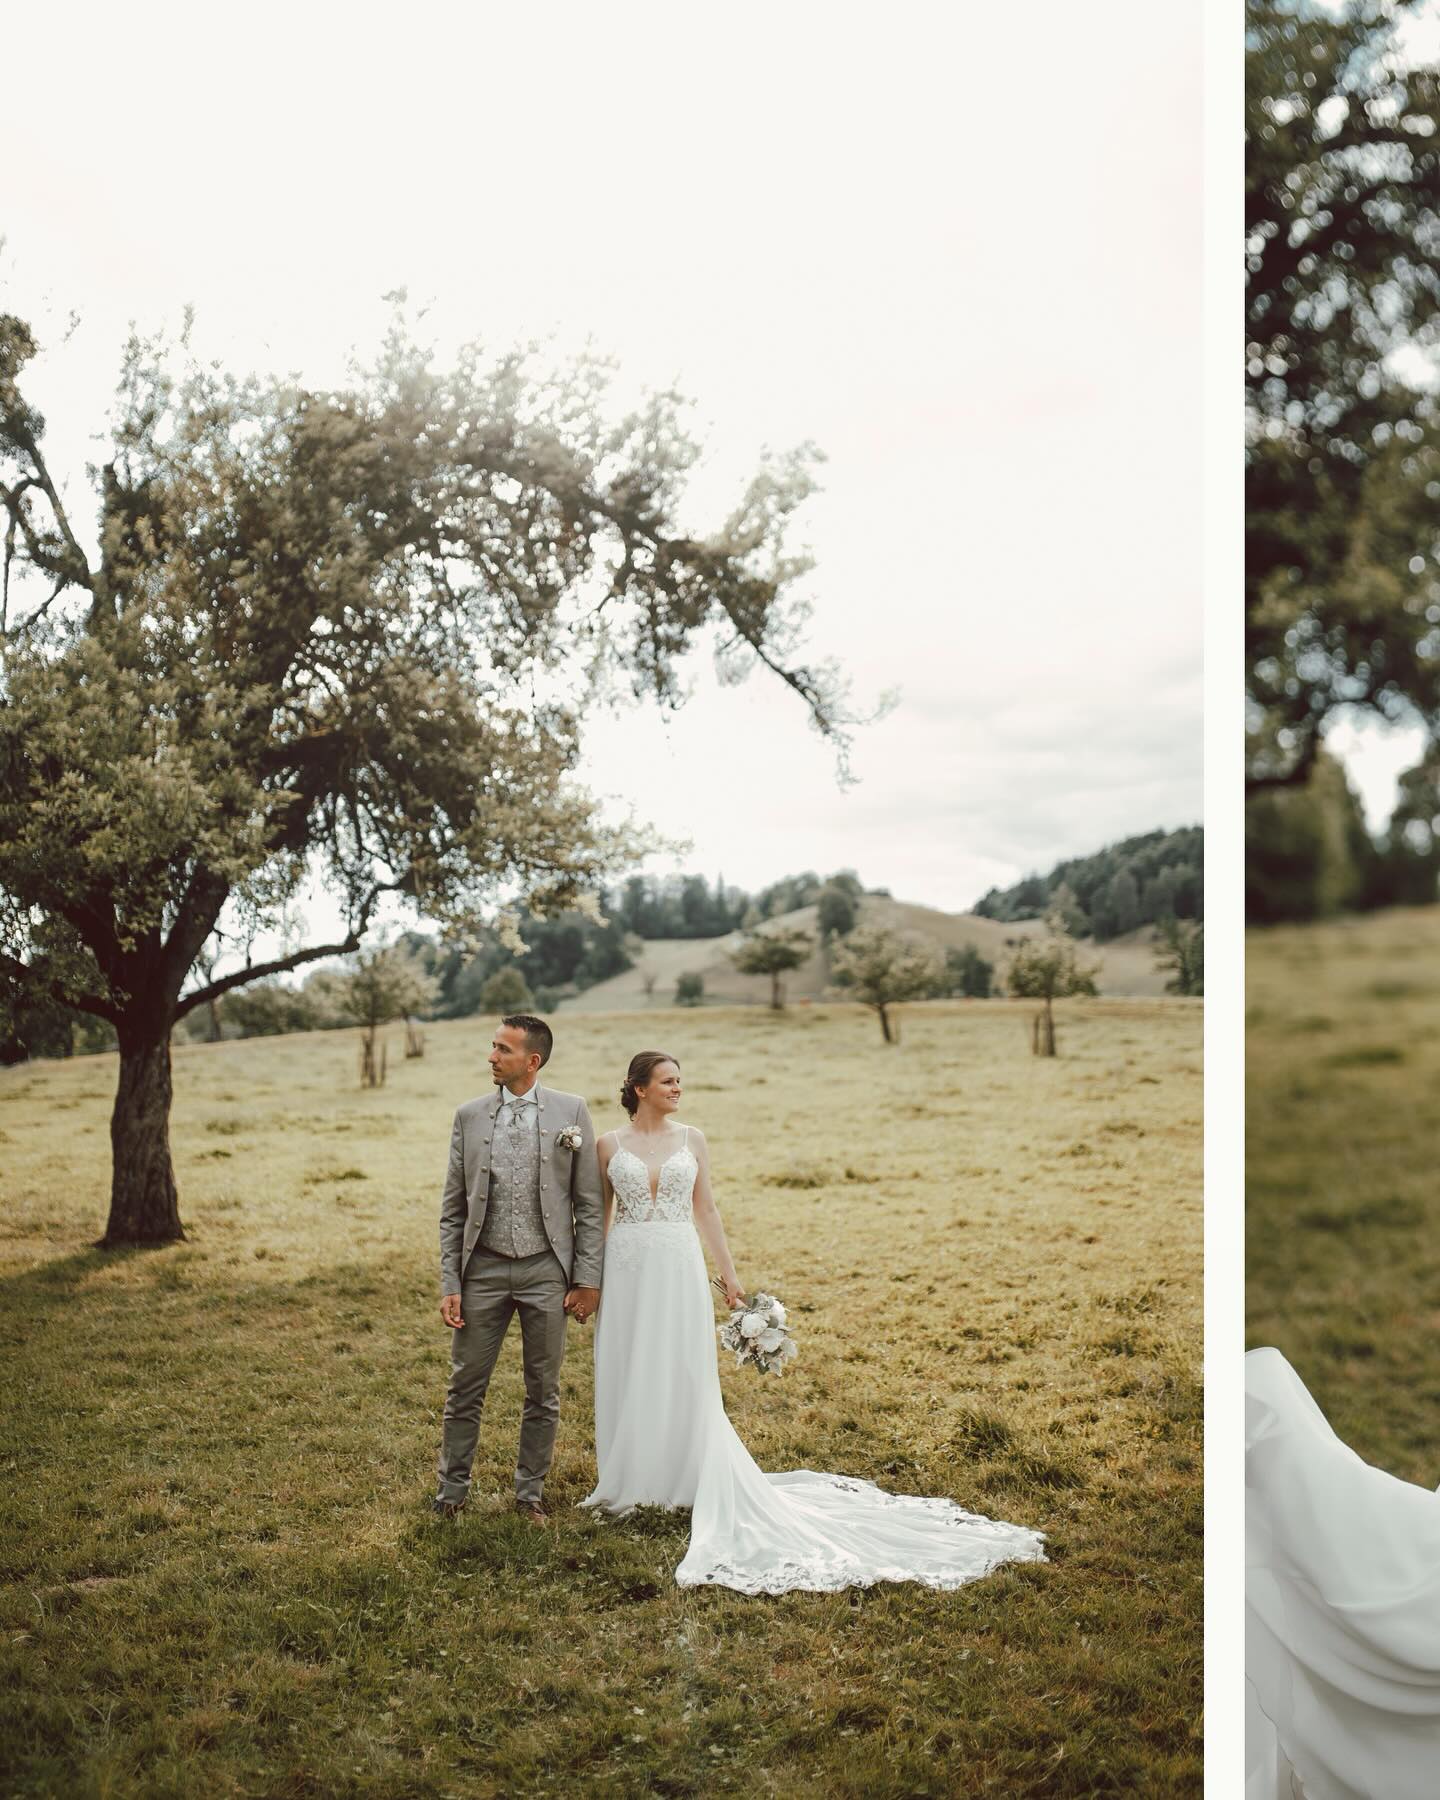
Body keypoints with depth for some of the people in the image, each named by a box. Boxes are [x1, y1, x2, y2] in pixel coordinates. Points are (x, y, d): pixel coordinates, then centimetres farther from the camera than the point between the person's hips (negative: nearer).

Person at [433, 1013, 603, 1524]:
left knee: (543, 1394, 10)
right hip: (483, 1269, 1)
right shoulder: (470, 1116, 3)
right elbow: (453, 1210, 6)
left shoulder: (571, 1112, -2)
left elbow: (589, 1204, 0)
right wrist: (449, 1284, 0)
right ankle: (451, 1492, 23)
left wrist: (588, 1279, -4)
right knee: (465, 1390, 7)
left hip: (545, 1270, -1)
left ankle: (530, 1494, 26)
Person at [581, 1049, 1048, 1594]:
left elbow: (705, 1211, 8)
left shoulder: (691, 1139, 5)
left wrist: (728, 1273, 6)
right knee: (627, 1377, 6)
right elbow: (600, 1214, 7)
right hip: (627, 1269, 0)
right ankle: (628, 1485, 22)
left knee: (681, 1376, 3)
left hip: (680, 1268, 0)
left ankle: (681, 1482, 17)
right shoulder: (611, 1145, 2)